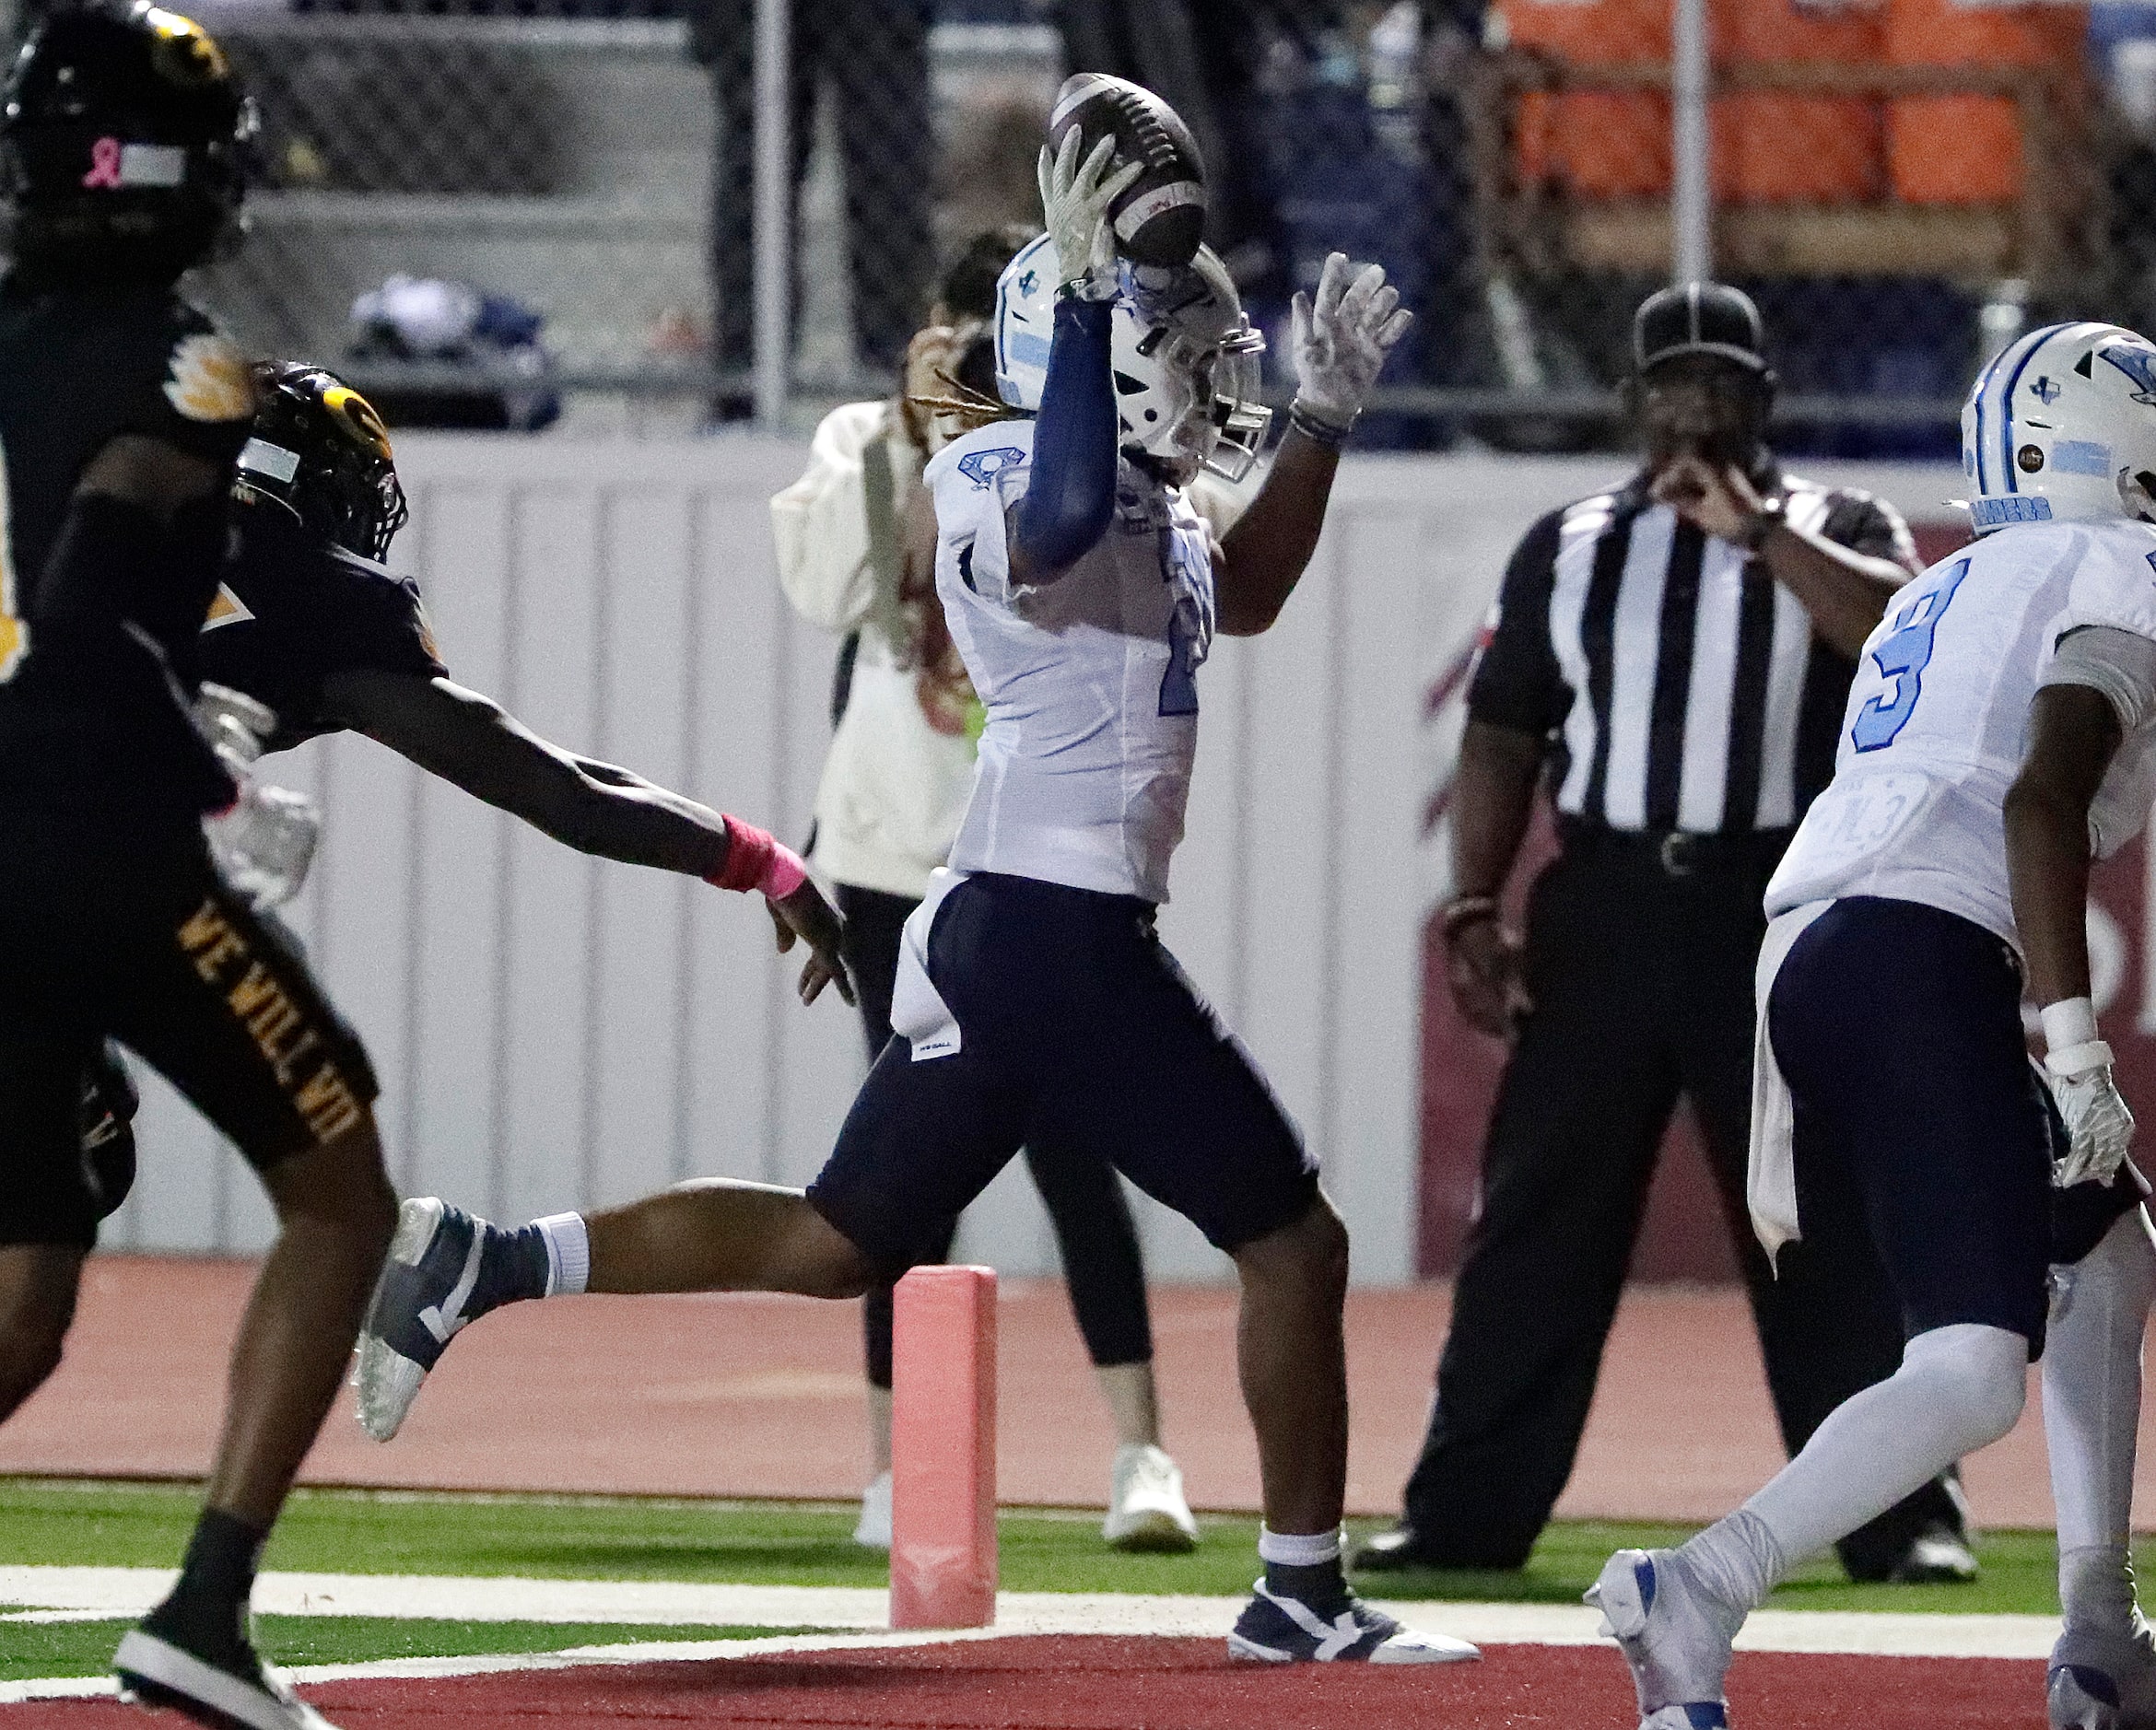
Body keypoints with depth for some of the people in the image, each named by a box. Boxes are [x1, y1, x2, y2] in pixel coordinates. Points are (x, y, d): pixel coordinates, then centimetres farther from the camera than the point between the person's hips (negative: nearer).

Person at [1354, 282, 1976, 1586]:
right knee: (1538, 1218, 0)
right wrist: (1474, 908, 0)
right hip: (1606, 903, 2)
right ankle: (1469, 1513, 3)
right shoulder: (1571, 547, 13)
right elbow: (1504, 734, 11)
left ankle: (1902, 1514, 0)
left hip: (1780, 909, -2)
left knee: (1829, 1230, -3)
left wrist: (1754, 527, -18)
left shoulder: (1839, 534, 7)